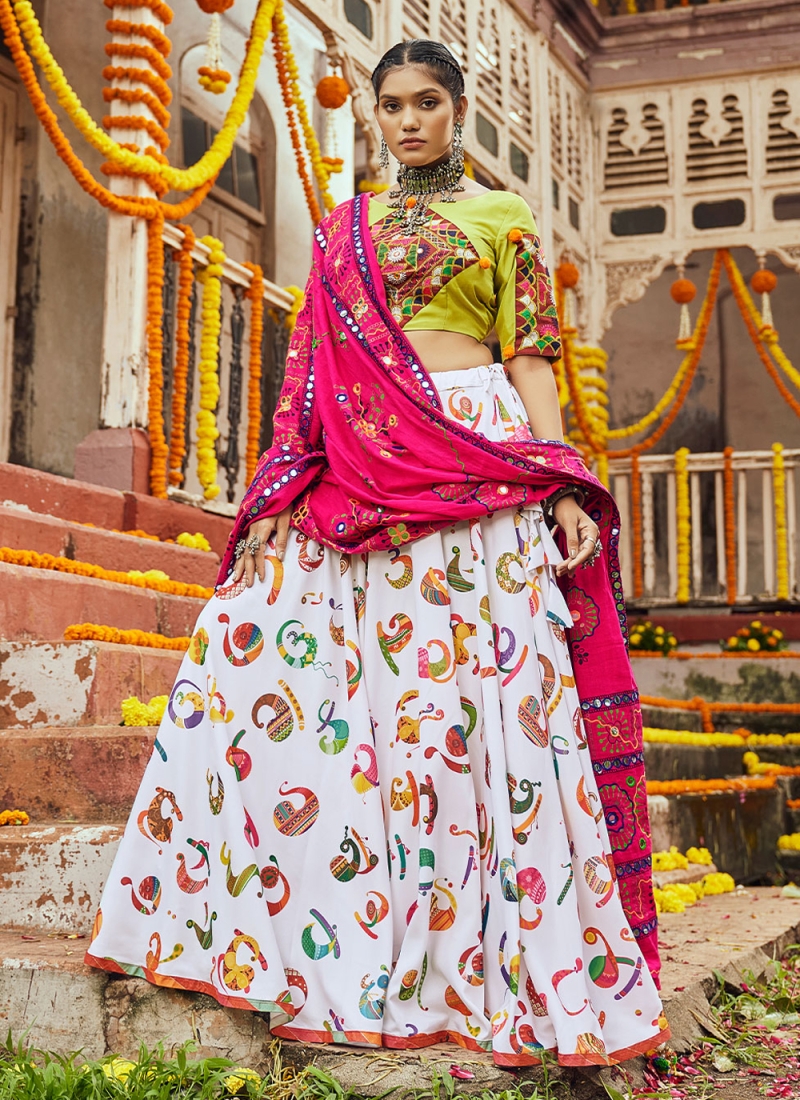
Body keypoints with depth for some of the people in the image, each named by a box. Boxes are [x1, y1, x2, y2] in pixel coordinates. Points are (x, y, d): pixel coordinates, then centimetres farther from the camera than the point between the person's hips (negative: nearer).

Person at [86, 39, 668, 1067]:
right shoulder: (342, 229, 21)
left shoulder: (502, 218, 11)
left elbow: (531, 361, 4)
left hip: (471, 464, -4)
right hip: (355, 477, 4)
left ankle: (515, 961, -2)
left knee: (484, 683, -10)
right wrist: (284, 486, 6)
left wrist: (563, 492, -8)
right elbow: (312, 369, 17)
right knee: (255, 655, -4)